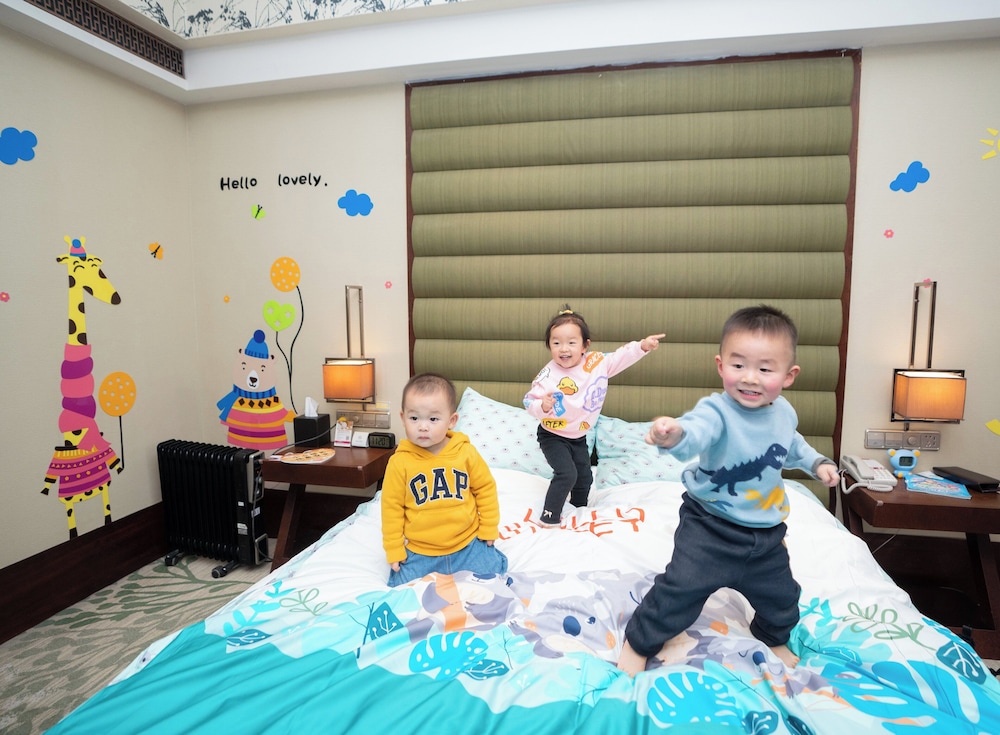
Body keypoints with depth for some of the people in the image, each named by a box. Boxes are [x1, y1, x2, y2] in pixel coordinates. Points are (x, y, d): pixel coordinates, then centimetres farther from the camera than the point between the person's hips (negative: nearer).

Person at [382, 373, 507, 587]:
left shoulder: (466, 452, -10)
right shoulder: (399, 462, -13)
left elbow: (486, 489, 2)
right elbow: (392, 507, -5)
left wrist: (489, 528, 4)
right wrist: (394, 550, -2)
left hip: (468, 544, 1)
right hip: (419, 552, 0)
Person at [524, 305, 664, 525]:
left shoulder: (597, 363, -13)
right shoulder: (547, 376, -26)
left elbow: (620, 357, -4)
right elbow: (530, 401, -22)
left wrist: (643, 346, -17)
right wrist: (542, 406, -43)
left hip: (579, 437, 6)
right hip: (553, 436, -6)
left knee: (584, 477, 18)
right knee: (567, 474, -19)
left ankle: (579, 510, 45)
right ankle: (549, 517, -2)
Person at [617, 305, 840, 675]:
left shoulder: (784, 412, -5)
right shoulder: (717, 411, -27)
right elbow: (698, 430, -52)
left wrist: (816, 462, 10)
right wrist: (675, 433, -72)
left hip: (766, 530, 6)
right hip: (711, 526, -6)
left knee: (781, 595, 23)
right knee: (681, 588, -9)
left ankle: (773, 639, 56)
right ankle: (638, 643, 16)